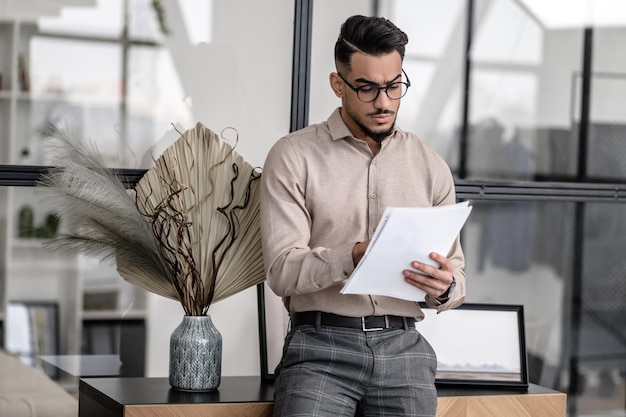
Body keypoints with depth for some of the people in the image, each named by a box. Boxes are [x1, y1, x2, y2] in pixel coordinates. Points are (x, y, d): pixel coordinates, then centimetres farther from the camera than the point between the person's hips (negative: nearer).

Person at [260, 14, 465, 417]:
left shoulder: (430, 166, 12)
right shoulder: (293, 156, 3)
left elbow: (456, 278, 12)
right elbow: (282, 270, -6)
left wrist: (445, 287, -12)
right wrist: (352, 258, -23)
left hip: (402, 346, 3)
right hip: (321, 343, -3)